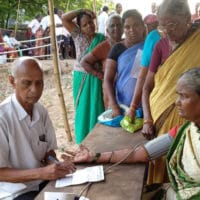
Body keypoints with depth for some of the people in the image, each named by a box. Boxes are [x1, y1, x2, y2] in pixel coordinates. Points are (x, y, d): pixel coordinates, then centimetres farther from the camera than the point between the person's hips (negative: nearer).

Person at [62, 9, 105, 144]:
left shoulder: (101, 38, -1)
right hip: (81, 78, 1)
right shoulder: (78, 35, 1)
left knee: (96, 108, 4)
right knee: (83, 108, 10)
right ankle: (84, 140, 24)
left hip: (96, 78, -1)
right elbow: (65, 18, -7)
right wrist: (82, 11, -8)